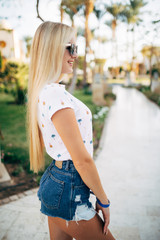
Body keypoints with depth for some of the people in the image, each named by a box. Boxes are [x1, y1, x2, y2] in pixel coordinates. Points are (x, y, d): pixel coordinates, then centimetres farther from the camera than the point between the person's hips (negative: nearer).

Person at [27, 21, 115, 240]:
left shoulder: (44, 91, 7)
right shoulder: (56, 95, -25)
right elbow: (82, 160, -22)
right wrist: (103, 201, -8)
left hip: (55, 179, 9)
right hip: (68, 190, -9)